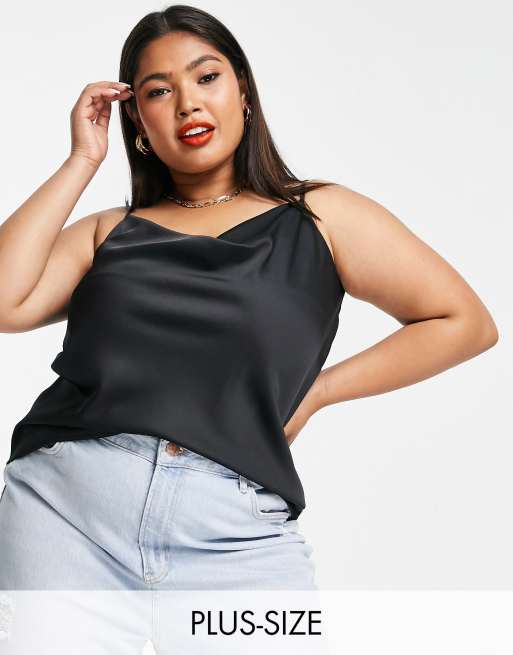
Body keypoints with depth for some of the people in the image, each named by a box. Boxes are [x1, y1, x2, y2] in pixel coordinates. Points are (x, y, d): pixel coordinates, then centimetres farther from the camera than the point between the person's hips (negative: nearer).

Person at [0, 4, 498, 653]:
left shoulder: (319, 217, 12)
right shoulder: (107, 231, 18)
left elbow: (466, 323, 9)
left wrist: (318, 388, 3)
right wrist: (83, 160, 7)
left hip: (234, 529, -1)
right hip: (64, 499, 2)